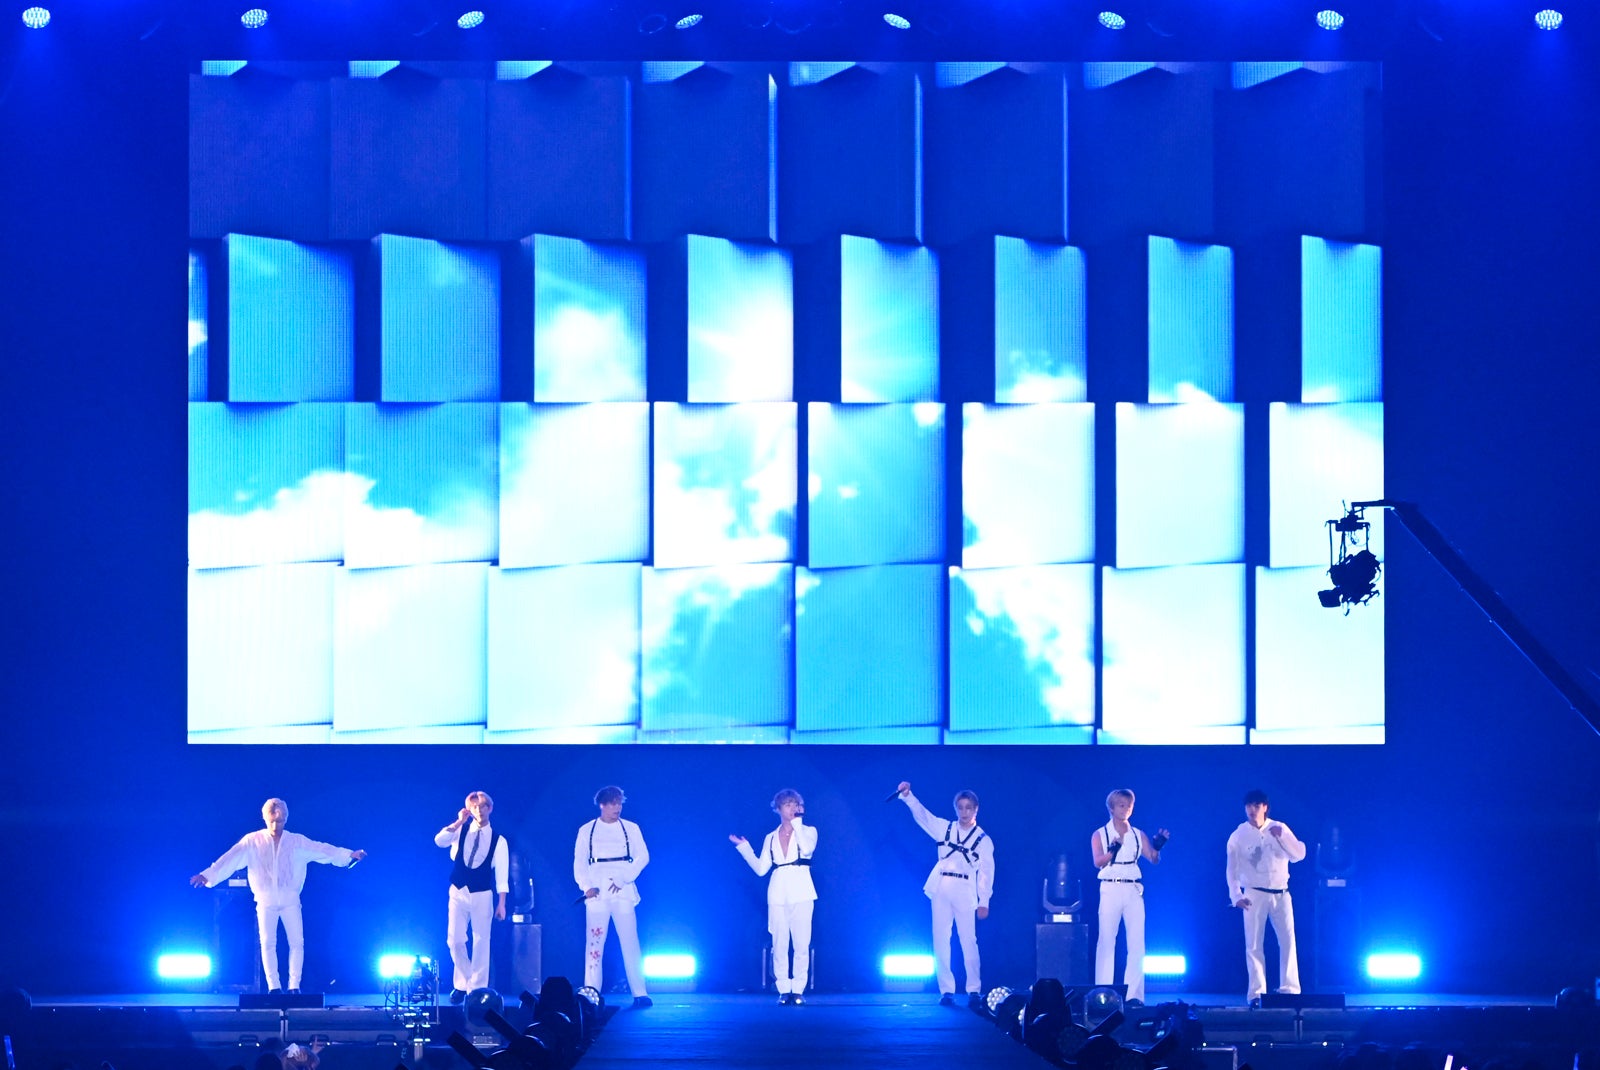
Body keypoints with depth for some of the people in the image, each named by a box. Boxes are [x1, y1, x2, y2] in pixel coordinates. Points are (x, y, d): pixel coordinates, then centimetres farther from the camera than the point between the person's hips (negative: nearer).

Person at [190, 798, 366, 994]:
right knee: (268, 943, -4)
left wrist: (349, 855, -18)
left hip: (290, 900, 0)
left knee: (297, 942, -7)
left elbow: (323, 850, -5)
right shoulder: (253, 841, 1)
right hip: (266, 900, 0)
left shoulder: (297, 842, 3)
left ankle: (294, 986, -2)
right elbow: (231, 859, -7)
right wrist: (208, 875, -18)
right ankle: (274, 986, 0)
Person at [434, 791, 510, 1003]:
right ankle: (461, 984, 15)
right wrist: (458, 822, -14)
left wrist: (501, 903, -7)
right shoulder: (461, 830, 5)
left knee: (481, 942, -2)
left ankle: (477, 988, 5)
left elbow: (502, 874, -2)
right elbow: (439, 841, -12)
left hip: (482, 895, -1)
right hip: (458, 891, 1)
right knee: (455, 940, -1)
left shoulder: (498, 841, 2)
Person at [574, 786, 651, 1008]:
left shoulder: (630, 829, 9)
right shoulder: (587, 830, 10)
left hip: (622, 892, 0)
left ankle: (640, 994, -6)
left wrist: (622, 880, -12)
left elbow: (643, 857, 1)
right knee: (594, 943, -4)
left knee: (630, 941, -6)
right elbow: (579, 862, 7)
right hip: (597, 894, 0)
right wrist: (586, 886, -10)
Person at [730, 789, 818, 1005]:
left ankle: (798, 990, -2)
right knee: (780, 944, -2)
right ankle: (784, 991, 1)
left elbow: (807, 849, -16)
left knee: (802, 943, -7)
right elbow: (761, 869, 9)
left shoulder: (808, 831, 7)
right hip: (778, 895, 2)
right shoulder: (771, 838, 14)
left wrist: (797, 822, -11)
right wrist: (743, 847, 6)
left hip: (801, 893, -2)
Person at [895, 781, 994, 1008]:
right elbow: (922, 815, 5)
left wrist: (984, 901, -3)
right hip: (941, 890, 3)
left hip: (965, 893, -3)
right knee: (941, 940, 0)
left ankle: (974, 990, -4)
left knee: (968, 940, -9)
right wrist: (907, 796, -10)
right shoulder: (945, 828, 13)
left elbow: (987, 872, 4)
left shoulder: (983, 840, 7)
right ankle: (946, 990, 3)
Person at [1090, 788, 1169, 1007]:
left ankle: (1134, 994, -3)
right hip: (1110, 889, -3)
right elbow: (1098, 861, -11)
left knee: (1137, 943, -3)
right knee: (1107, 942, -5)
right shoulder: (1100, 835, 3)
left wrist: (1158, 846, -18)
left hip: (1133, 890, 3)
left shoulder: (1138, 835, 11)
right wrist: (1113, 850, -30)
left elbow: (1154, 859, 4)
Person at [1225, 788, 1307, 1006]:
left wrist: (1282, 837, -16)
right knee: (1254, 945, -3)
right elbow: (1232, 870, 0)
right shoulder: (1238, 835, 0)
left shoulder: (1279, 829, 5)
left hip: (1281, 894, 1)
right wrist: (1236, 896, -11)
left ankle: (1290, 991, 0)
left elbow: (1299, 855, -3)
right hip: (1254, 894, -1)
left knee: (1288, 941, -3)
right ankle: (1256, 994, -1)